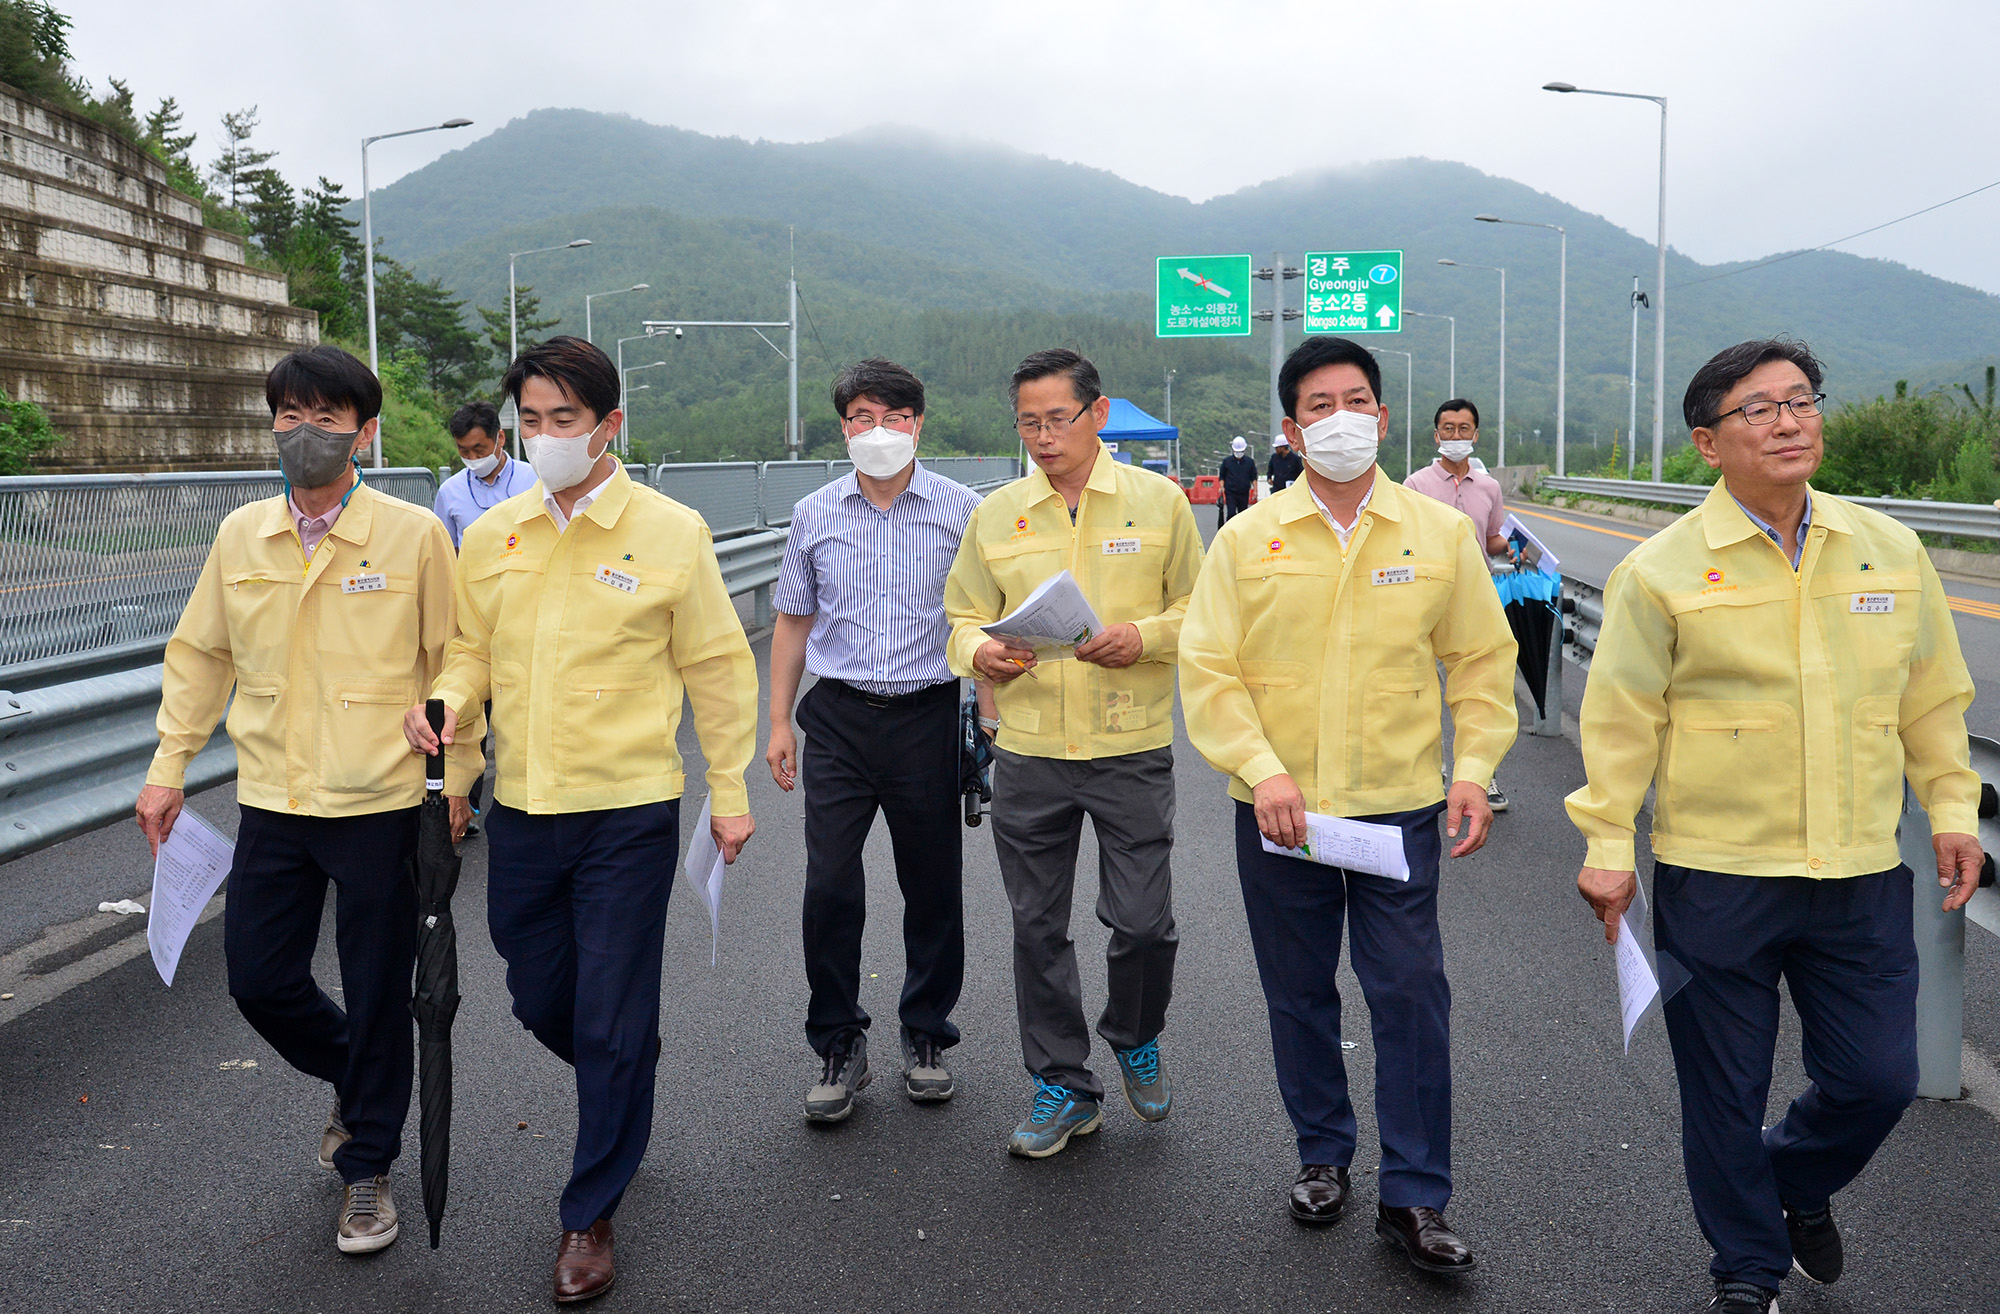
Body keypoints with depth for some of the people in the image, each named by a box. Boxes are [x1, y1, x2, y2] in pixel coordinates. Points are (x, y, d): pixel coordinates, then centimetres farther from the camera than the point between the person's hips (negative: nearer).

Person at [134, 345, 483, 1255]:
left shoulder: (414, 535, -8)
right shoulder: (239, 535, 4)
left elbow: (450, 658, -2)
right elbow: (199, 653, 13)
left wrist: (458, 775, -1)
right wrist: (168, 767, 11)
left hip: (380, 806, -4)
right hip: (270, 804, 4)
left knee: (377, 998, 6)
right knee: (258, 980, 11)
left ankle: (367, 1167, 26)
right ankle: (354, 1085, 41)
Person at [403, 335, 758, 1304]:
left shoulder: (670, 532, -7)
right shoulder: (490, 536, 4)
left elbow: (717, 668, -1)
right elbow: (472, 647, 14)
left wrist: (730, 792, 0)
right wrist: (447, 701, -8)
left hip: (629, 813, -4)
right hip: (521, 812, 5)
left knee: (611, 1025, 2)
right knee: (540, 1001, 17)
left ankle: (588, 1220, 20)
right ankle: (627, 1090, 49)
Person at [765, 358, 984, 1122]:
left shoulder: (960, 510, 1)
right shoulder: (815, 515, 6)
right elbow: (793, 622, 13)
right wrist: (779, 722, 8)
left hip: (927, 715, -1)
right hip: (839, 717, 1)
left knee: (933, 886, 8)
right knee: (829, 886, -3)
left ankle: (926, 1037, 25)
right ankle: (839, 1049, 12)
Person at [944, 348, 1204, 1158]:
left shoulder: (1158, 502, 2)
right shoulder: (995, 514, 7)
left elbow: (1199, 611, 5)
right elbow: (965, 615, 12)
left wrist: (1143, 636, -14)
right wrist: (982, 652, -10)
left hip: (1132, 749, -2)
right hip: (1028, 753, 2)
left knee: (1143, 921, 1)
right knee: (1037, 929, 8)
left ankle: (1135, 1039, 33)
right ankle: (1063, 1085, 25)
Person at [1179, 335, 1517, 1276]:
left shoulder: (1440, 533, 1)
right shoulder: (1246, 539, -2)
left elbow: (1482, 661, 7)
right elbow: (1207, 671, -4)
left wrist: (1474, 767, -4)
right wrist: (1262, 770, -15)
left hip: (1398, 809, 0)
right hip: (1278, 811, 1)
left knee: (1412, 995, 0)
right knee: (1298, 995, 13)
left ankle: (1415, 1197, 14)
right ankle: (1322, 1153, 34)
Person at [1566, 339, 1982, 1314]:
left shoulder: (1891, 550, 5)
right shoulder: (1661, 570, -7)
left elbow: (1934, 696, 14)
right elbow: (1621, 719, -4)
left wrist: (1952, 806, 11)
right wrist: (1607, 846, -5)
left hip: (1863, 876, 3)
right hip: (1716, 877, -3)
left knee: (1878, 1078, 9)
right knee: (1725, 1092, 8)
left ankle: (1800, 1184, 42)